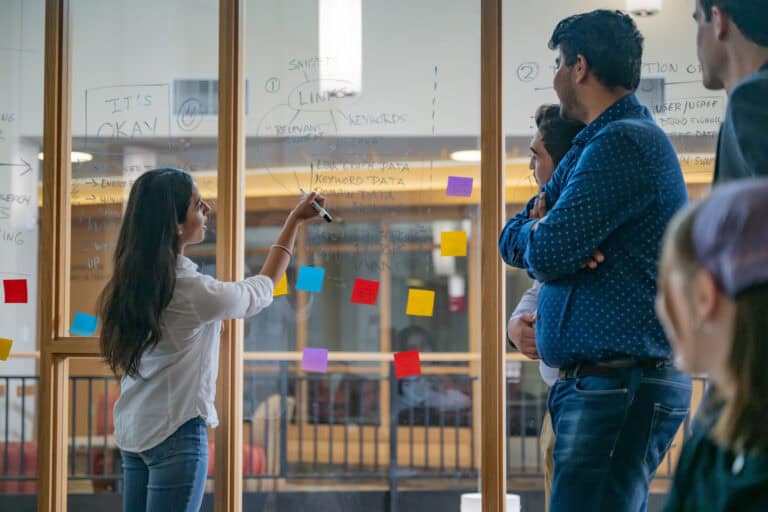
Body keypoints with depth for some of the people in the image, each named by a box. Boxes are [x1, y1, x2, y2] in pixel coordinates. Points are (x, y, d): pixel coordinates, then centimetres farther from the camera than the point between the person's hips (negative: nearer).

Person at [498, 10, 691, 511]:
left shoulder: (622, 143, -13)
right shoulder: (595, 144, 21)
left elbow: (545, 253, -18)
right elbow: (511, 238, 20)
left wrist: (536, 231, 5)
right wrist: (543, 232, -4)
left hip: (620, 388, -10)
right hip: (600, 382, 10)